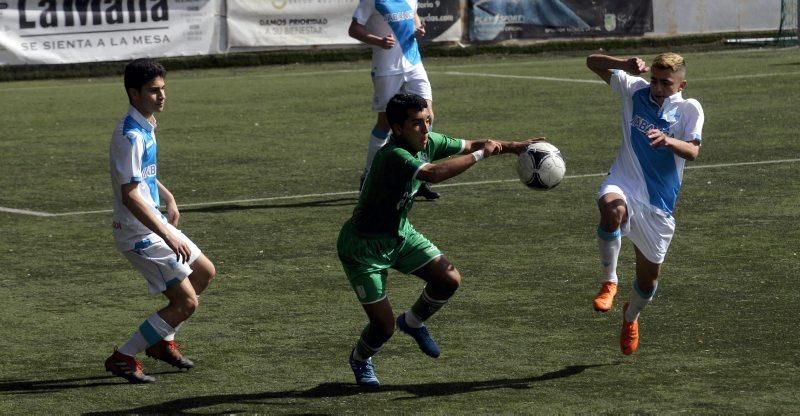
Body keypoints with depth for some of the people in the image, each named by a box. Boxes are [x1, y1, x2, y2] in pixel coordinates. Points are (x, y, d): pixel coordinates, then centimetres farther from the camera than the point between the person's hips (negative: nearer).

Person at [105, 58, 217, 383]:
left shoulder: (146, 126, 8)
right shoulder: (130, 136, -24)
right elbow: (130, 196, -28)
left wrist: (168, 198, 15)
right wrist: (168, 235, -30)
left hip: (156, 225, 10)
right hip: (140, 234, -10)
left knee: (205, 272, 23)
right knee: (186, 302, -9)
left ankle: (162, 341, 33)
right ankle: (123, 358, -2)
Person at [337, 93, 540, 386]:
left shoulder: (427, 142, -8)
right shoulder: (393, 156, -34)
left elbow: (468, 146, 6)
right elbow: (434, 174, -49)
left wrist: (514, 147, -4)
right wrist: (481, 154, -41)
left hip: (400, 233, 8)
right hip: (364, 246, -8)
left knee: (449, 279, -7)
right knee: (384, 326, -6)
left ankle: (413, 322, 24)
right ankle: (360, 360, 31)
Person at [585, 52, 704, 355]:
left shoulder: (690, 109, -2)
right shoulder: (635, 91, 2)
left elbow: (692, 151, -18)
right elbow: (593, 63, 6)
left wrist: (668, 140, -39)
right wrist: (625, 65, -12)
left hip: (659, 203, 1)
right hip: (624, 185, -1)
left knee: (648, 278, 12)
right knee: (613, 209, -40)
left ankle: (631, 316, 46)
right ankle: (609, 281, -23)